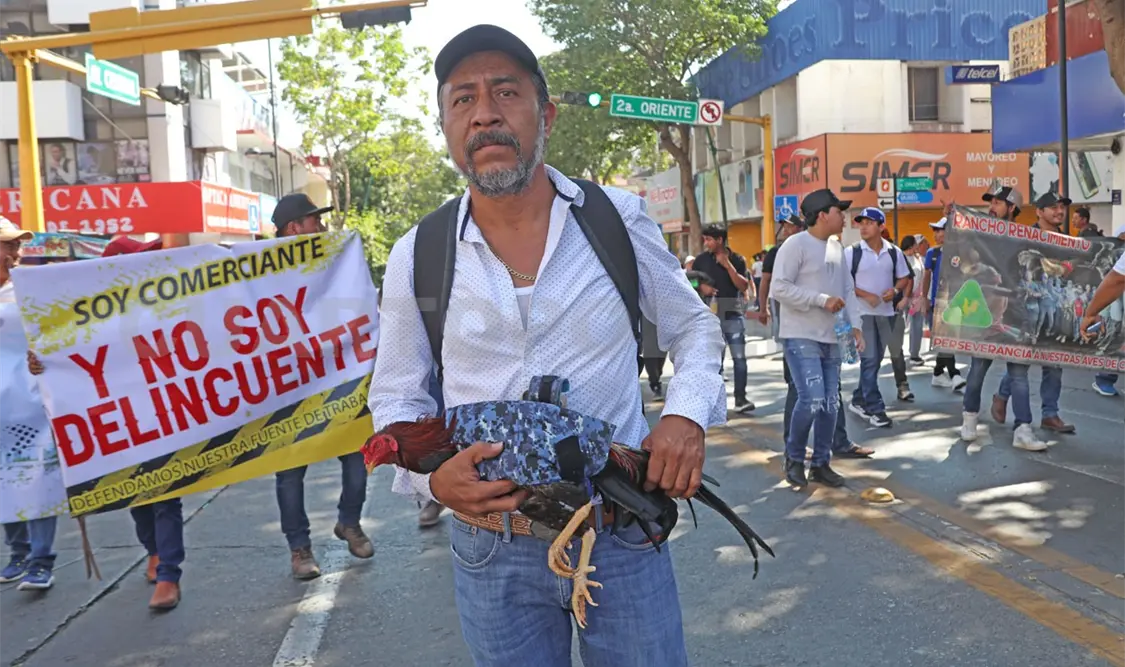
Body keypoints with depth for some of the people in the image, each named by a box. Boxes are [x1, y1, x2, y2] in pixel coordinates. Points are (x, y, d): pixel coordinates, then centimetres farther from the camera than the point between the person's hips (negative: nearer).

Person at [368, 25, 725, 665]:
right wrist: (432, 477, -13)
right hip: (491, 550, 1)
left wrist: (687, 412, -11)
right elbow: (395, 397, 6)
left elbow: (694, 327, 9)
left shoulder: (618, 220, -6)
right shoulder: (417, 257, -4)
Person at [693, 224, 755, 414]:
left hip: (733, 315, 0)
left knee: (739, 358, -6)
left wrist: (728, 265, -15)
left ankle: (740, 399, -2)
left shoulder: (737, 259, 2)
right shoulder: (701, 260, 3)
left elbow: (743, 286, -8)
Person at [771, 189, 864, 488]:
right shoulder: (795, 244, -12)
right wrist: (822, 300, -18)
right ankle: (794, 458, 7)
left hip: (830, 338, 8)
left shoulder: (837, 248, 13)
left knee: (831, 404, 8)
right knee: (812, 399, -16)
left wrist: (855, 325, 2)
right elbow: (779, 288, -19)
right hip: (801, 337, -8)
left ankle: (821, 463, 22)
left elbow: (848, 289, 15)